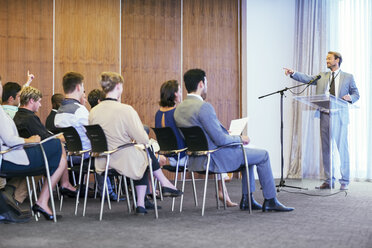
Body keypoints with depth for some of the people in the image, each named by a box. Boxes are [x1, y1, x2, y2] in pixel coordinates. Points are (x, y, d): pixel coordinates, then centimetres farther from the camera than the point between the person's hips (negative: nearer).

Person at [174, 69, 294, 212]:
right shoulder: (204, 106, -24)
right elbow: (220, 140, -24)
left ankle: (247, 199, 29)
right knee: (263, 155, 6)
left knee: (248, 152, 28)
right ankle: (270, 201, 16)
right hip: (215, 160, -9)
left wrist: (226, 134, 17)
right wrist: (240, 138, -6)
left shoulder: (179, 108, 4)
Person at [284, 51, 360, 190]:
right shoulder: (322, 76, 15)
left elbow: (356, 94, 9)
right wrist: (293, 73, -11)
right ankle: (329, 181, 15)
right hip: (325, 116, 4)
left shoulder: (348, 77, 7)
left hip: (340, 117, -3)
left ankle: (344, 181, 5)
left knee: (342, 149, -3)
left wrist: (350, 98, -13)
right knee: (326, 149, 6)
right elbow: (306, 79, 3)